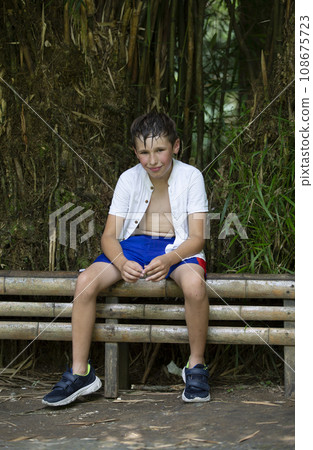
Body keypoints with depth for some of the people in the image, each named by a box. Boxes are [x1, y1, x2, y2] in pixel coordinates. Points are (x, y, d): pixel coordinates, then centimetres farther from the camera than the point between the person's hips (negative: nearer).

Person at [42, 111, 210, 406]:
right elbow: (109, 235, -2)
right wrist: (121, 263, -26)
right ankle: (80, 373, -14)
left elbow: (197, 237, -11)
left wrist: (168, 260, -32)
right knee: (85, 281, -24)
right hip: (132, 246, 3)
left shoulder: (190, 177, -6)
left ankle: (196, 365, -15)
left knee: (194, 283, -38)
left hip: (177, 247, -3)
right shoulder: (129, 179, 0)